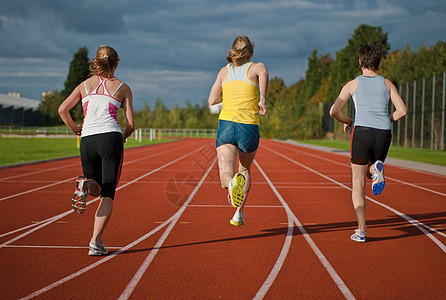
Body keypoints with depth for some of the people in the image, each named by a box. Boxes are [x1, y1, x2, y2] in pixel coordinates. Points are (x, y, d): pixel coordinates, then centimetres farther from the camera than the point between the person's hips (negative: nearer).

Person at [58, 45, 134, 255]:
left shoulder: (85, 85, 17)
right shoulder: (122, 88, 11)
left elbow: (62, 109, 5)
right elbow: (130, 124, 6)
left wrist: (74, 129, 18)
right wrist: (123, 137, 26)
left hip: (87, 142, 3)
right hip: (111, 139, -2)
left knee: (96, 190, 22)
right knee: (107, 194, 2)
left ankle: (85, 185, -15)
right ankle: (96, 241, -12)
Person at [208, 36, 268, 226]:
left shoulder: (224, 71, 14)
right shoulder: (256, 67, 7)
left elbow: (212, 100, 10)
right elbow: (263, 73, -19)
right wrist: (262, 100, -13)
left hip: (226, 125, 0)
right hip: (249, 127, 0)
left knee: (226, 177, -8)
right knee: (245, 169, 25)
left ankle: (232, 183, -45)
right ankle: (239, 213, 20)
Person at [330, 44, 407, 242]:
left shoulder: (353, 84, 10)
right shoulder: (387, 84, 14)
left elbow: (334, 111, 4)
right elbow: (402, 111, 6)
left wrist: (348, 121, 23)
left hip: (362, 131, -2)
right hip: (384, 134, 2)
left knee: (358, 183, 6)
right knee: (371, 172, 27)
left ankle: (361, 231, -2)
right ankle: (377, 168, -13)